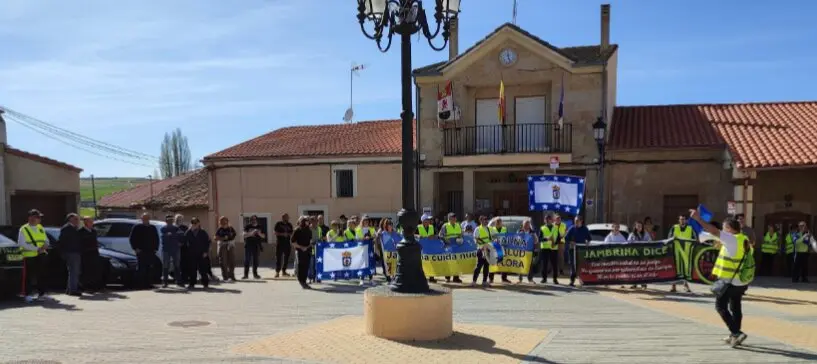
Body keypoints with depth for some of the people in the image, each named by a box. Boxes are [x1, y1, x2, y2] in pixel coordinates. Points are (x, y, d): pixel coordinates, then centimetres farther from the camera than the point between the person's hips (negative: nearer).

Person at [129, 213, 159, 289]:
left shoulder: (153, 228, 16)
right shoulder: (137, 227, 2)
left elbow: (156, 239, 20)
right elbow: (132, 238, -1)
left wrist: (155, 248, 9)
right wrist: (136, 248, -9)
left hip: (151, 252, 4)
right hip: (141, 252, -4)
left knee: (149, 269, 4)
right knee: (142, 268, -7)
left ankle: (148, 283, 9)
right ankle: (141, 283, -4)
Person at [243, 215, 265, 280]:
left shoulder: (260, 227, 9)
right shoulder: (247, 226, 1)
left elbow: (264, 236, 9)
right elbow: (244, 235, -10)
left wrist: (259, 234, -11)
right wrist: (252, 233, -23)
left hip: (256, 246, 2)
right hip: (248, 245, -2)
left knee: (255, 260, 5)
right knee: (247, 260, -2)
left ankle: (255, 274, 13)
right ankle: (246, 274, 1)